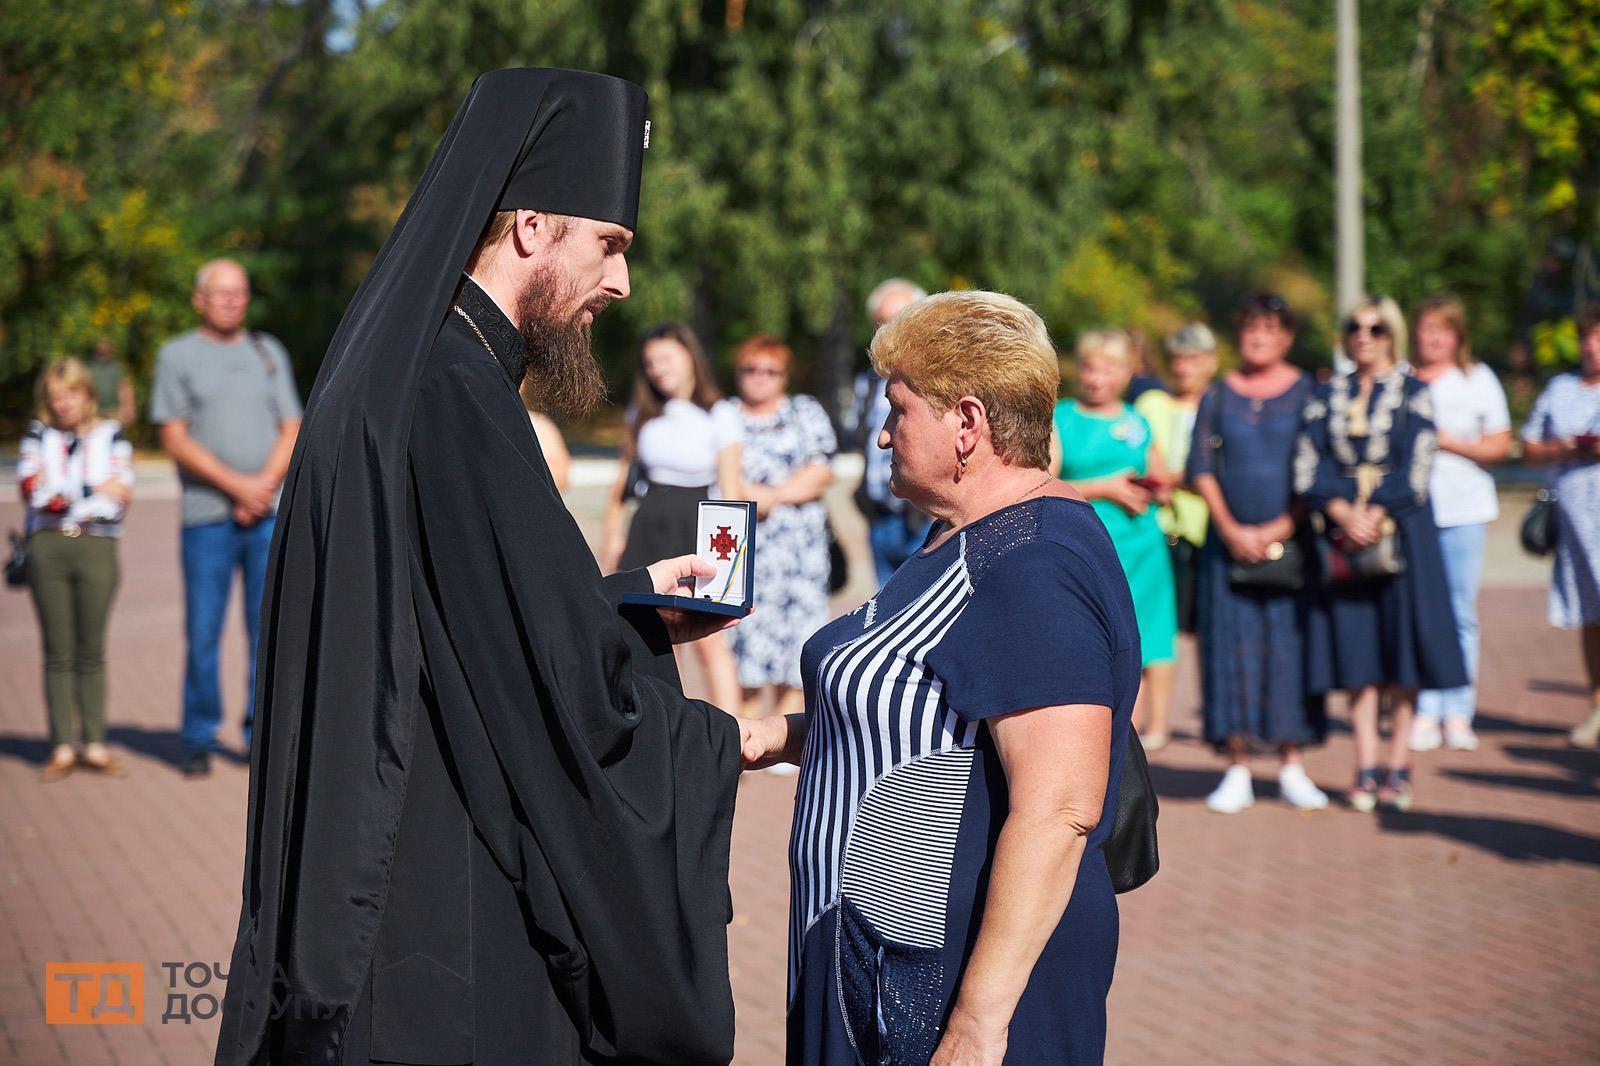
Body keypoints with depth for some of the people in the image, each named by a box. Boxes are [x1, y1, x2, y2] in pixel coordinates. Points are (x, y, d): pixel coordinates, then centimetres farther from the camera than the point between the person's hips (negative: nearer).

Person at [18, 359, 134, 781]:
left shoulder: (111, 437, 11)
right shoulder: (37, 437, 13)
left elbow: (121, 497, 0)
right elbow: (30, 489, -2)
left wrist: (58, 492, -6)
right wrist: (95, 489, -6)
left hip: (96, 546, 0)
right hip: (47, 546, 1)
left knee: (91, 652, 2)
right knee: (58, 652, 2)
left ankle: (94, 744, 6)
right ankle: (62, 747, 4)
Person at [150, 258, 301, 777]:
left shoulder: (269, 353, 15)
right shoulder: (177, 356, 5)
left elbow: (291, 432, 10)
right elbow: (175, 439, -3)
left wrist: (265, 485, -8)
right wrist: (237, 485, -12)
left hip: (271, 514, 3)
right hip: (207, 514, -2)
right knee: (203, 633, -2)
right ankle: (199, 740, 9)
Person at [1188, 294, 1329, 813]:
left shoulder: (1308, 394, 3)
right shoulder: (1219, 395, 7)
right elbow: (1201, 468, 4)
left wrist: (1284, 527, -10)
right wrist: (1230, 529, -7)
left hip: (1291, 542, -1)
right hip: (1230, 542, 1)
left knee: (1289, 648, -1)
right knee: (1232, 649, -1)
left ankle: (1292, 766, 6)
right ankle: (1237, 770, 4)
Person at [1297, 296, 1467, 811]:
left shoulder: (1413, 393, 3)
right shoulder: (1327, 396, 10)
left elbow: (1417, 468, -6)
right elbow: (1308, 466, 1)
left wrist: (1375, 514, -17)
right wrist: (1343, 513, -14)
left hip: (1399, 529, -2)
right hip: (1343, 531, 2)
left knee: (1401, 643, -3)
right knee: (1355, 647, -1)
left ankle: (1398, 763, 2)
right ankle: (1366, 766, 2)